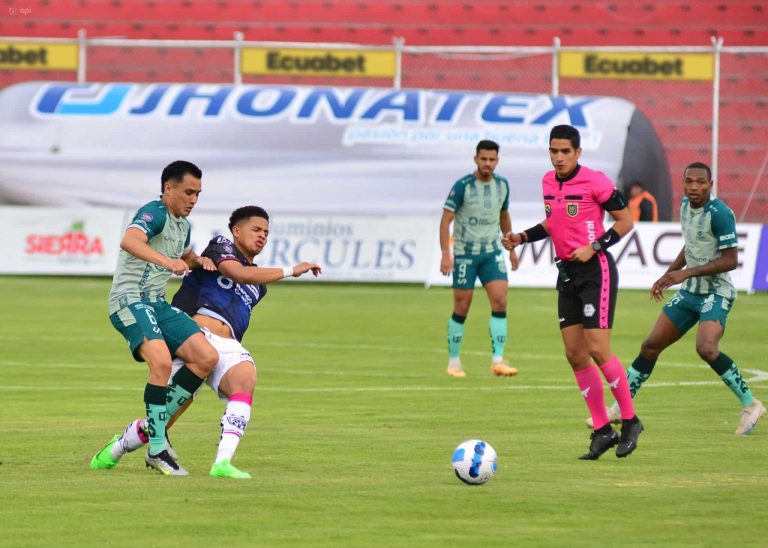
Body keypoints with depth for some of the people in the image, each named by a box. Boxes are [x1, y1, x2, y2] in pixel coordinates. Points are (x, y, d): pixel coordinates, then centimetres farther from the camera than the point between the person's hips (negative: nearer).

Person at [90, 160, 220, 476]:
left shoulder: (183, 225, 18)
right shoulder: (154, 213, -11)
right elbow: (130, 241, -32)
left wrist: (198, 261, 17)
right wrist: (166, 260, -47)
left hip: (157, 304, 9)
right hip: (130, 299, -9)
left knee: (207, 357, -6)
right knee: (162, 362, -29)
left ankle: (156, 426, 1)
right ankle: (157, 450, -20)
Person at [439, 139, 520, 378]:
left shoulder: (502, 185, 4)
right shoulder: (463, 186, -11)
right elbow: (446, 219, -13)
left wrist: (512, 249, 22)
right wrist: (445, 255, -21)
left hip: (492, 252, 4)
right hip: (465, 253, -4)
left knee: (500, 302, -12)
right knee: (461, 309, 1)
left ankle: (497, 361, -12)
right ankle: (453, 362, 15)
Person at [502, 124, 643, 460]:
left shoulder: (595, 181, -13)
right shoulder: (548, 182, 9)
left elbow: (625, 221, -8)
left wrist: (593, 248, -17)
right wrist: (522, 237, 8)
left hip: (595, 270, -7)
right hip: (567, 272, 7)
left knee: (597, 350, -13)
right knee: (574, 354, 3)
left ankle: (630, 421, 2)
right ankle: (602, 430, 11)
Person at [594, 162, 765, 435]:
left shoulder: (720, 213, -19)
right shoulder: (685, 205, 7)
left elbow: (731, 260, -21)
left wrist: (686, 273, -23)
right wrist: (666, 276, 18)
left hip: (716, 293, -8)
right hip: (689, 292, 8)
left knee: (706, 349, -28)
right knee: (651, 346, 7)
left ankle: (750, 405, -13)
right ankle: (621, 408, 17)